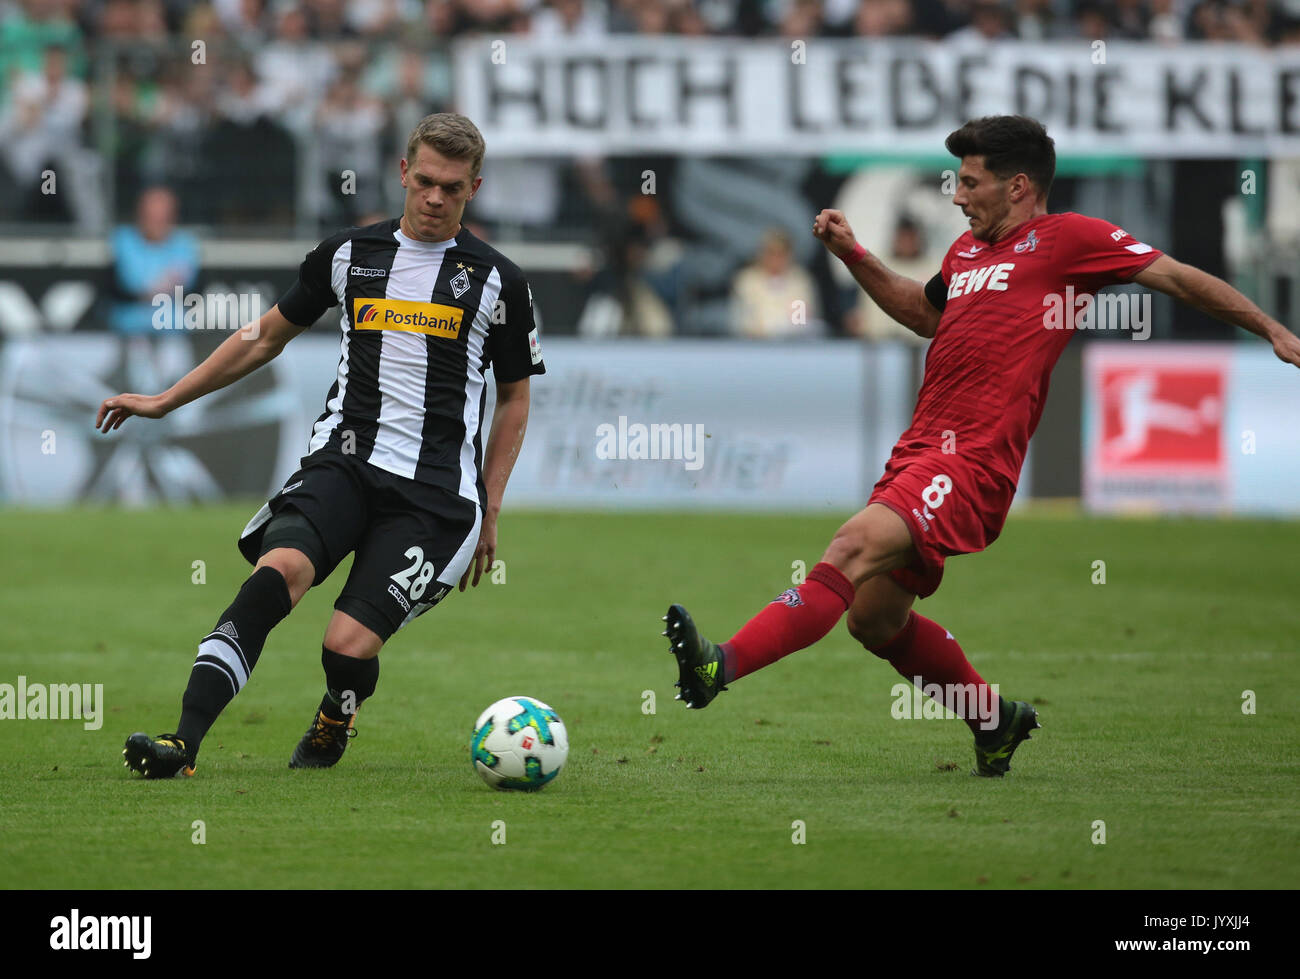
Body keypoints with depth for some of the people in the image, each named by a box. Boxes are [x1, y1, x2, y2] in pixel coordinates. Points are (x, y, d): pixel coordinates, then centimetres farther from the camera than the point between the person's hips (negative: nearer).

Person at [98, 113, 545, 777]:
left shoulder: (498, 281, 7)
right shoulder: (349, 254, 12)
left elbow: (514, 396, 18)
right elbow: (265, 338, 23)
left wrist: (491, 509, 11)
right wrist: (165, 401, 22)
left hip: (436, 492, -1)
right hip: (343, 463, 1)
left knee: (349, 644, -18)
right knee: (281, 568, -30)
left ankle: (330, 732, 19)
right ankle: (183, 740, -39)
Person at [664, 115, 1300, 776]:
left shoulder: (1067, 237, 1)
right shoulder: (966, 251, 23)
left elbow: (1177, 278, 4)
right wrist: (851, 255, 32)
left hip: (973, 464, -9)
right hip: (919, 449, 9)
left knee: (854, 546, -27)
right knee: (875, 619, 10)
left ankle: (722, 667, -41)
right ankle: (995, 722, 29)